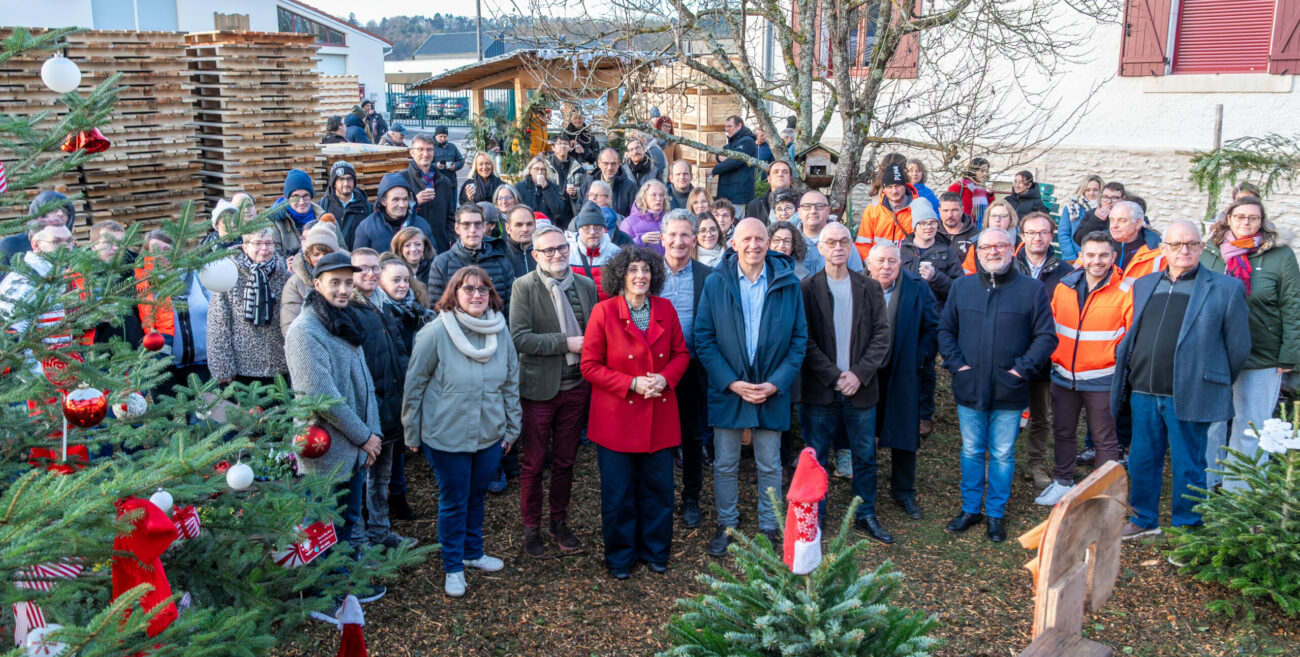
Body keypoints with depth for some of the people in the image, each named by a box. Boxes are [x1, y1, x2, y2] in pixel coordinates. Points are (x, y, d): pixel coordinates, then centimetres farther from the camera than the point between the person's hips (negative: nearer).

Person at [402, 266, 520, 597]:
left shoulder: (500, 330, -1)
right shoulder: (436, 332, -15)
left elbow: (511, 382, 8)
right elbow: (414, 384, -7)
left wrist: (512, 427, 10)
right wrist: (412, 434, -3)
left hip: (490, 434, 4)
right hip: (447, 436, -4)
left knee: (476, 497, 19)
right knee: (453, 503, 9)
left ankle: (473, 552, 40)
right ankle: (453, 567, 26)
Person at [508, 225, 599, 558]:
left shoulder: (586, 285, 5)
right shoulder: (524, 286, -8)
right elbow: (519, 337, -17)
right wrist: (565, 343, -20)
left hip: (576, 386, 4)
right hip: (539, 388, -4)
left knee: (565, 461, 15)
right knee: (534, 463, 7)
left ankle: (558, 522, 32)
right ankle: (531, 528, 24)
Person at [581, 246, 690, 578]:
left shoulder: (665, 309, 3)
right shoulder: (604, 311, -8)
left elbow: (681, 353, 10)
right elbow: (590, 366, -8)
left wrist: (665, 378, -10)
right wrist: (632, 383, -17)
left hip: (660, 416, 3)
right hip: (617, 417, -3)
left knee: (658, 488, 11)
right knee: (618, 493, 7)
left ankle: (655, 550, 31)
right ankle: (620, 556, 27)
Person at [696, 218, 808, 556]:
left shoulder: (788, 283, -1)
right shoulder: (715, 283, -3)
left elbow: (799, 339, 0)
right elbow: (703, 340, -4)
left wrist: (776, 383, -11)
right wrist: (732, 383, -13)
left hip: (772, 391, 0)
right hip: (727, 389, 0)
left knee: (769, 465, 11)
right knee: (725, 464, 10)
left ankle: (768, 527, 28)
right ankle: (726, 525, 28)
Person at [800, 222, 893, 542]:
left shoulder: (870, 288, 6)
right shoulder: (807, 288, -1)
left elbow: (882, 336, 1)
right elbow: (806, 341, -6)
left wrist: (858, 374, -10)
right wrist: (834, 377, -13)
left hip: (860, 388, 2)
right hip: (819, 390, -2)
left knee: (865, 456, 10)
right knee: (816, 457, 5)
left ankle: (865, 515, 26)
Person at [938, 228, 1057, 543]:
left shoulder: (1032, 289, -3)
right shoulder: (962, 286, 5)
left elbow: (1046, 336, -2)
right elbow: (945, 330, 9)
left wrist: (1022, 369, -11)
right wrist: (956, 362, -4)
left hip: (1009, 393, -2)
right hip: (969, 389, 2)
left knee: (1002, 455, 9)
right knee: (971, 452, 13)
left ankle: (996, 514, 24)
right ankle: (970, 509, 27)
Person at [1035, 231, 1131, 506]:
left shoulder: (1125, 291, -10)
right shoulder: (1064, 286, 2)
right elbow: (1051, 325, 14)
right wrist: (1054, 356, 9)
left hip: (1101, 378, -4)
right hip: (1063, 376, 5)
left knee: (1104, 438, 7)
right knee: (1063, 432, 18)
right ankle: (1062, 482, 35)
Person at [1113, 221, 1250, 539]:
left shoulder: (1226, 288, -2)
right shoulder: (1144, 285, 12)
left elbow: (1238, 346, -1)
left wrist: (1215, 386, 3)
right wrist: (1132, 375, 11)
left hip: (1189, 395, -4)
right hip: (1143, 392, 5)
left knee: (1188, 466, 5)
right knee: (1142, 460, 14)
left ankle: (1186, 529, 19)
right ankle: (1144, 519, 30)